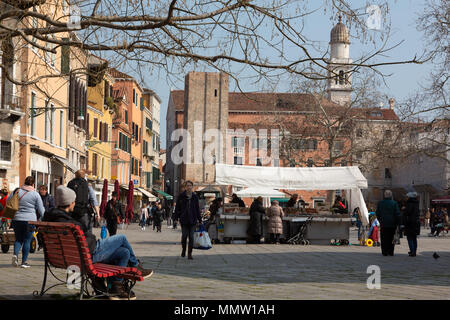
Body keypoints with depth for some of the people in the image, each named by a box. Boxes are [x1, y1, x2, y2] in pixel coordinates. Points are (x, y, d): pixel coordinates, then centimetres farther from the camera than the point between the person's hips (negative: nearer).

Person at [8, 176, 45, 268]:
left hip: (17, 219, 3)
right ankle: (24, 261, 4)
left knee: (18, 239, 15)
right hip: (30, 220, -2)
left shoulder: (17, 191, 4)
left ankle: (15, 254, -10)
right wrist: (40, 218, 20)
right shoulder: (35, 195, -2)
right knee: (27, 240, 5)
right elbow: (41, 210, 1)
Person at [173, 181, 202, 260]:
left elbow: (197, 209, 12)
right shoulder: (181, 196, 1)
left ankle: (189, 253, 2)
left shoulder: (195, 197, 7)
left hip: (192, 220, 1)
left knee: (191, 236, -1)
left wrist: (199, 219, 9)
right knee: (184, 235, 0)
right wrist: (176, 217, -2)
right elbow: (177, 208, 4)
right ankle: (183, 250, 25)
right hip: (184, 219, -1)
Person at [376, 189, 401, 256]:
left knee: (384, 239, 4)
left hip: (383, 224, 1)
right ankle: (391, 252, 7)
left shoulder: (380, 203, 3)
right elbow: (397, 214, -6)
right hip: (392, 224, -1)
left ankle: (384, 252, 2)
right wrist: (397, 223, 2)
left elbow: (377, 213, 9)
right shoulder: (394, 203, -5)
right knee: (391, 238, 7)